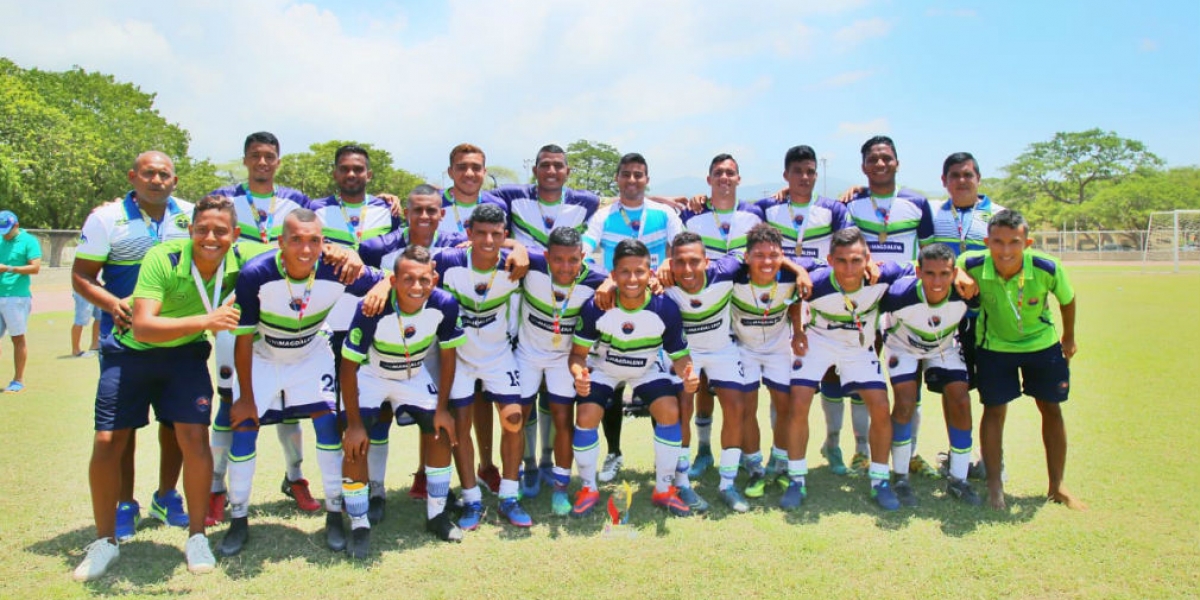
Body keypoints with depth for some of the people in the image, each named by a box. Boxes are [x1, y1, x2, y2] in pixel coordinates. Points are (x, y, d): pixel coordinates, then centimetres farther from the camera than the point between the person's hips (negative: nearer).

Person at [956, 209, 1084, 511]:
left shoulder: (1047, 268, -28)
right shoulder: (972, 266, -30)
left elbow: (1067, 299, -6)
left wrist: (1069, 338, 8)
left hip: (1042, 343, 1)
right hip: (994, 346, -1)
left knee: (1051, 409, 7)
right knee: (994, 410, -2)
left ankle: (1056, 486, 22)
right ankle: (994, 484, 11)